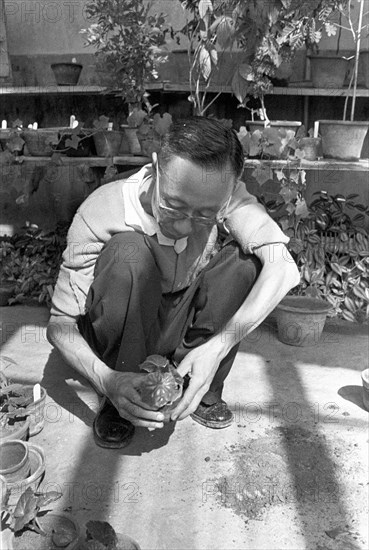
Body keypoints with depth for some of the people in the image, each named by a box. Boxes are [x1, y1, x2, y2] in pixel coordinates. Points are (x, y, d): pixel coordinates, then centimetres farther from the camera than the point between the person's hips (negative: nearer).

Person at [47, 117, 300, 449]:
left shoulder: (223, 198, -22)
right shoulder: (101, 213, -29)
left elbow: (284, 267, -32)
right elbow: (61, 324, -24)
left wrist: (218, 345, -42)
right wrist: (107, 381, -42)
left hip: (184, 330, 3)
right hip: (123, 339, -2)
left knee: (245, 253, -21)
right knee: (128, 251, -33)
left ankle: (203, 391, -8)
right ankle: (118, 404, -14)